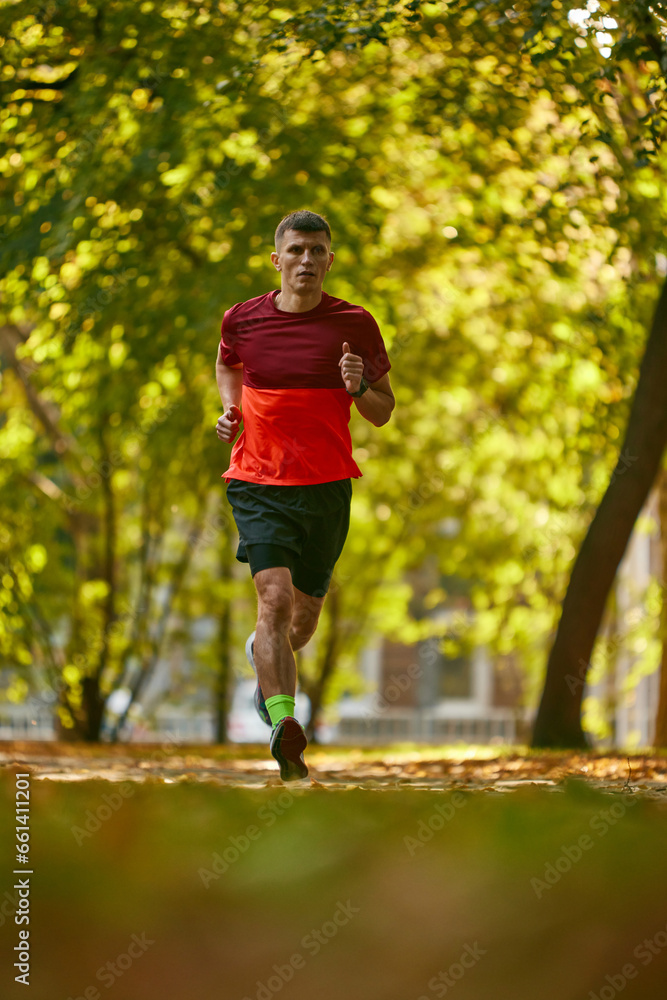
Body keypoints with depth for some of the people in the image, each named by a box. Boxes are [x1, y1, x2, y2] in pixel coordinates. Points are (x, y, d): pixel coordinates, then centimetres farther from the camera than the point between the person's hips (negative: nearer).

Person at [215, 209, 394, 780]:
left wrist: (360, 388, -15)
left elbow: (383, 412, 7)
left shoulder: (355, 325, -1)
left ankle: (267, 657, 50)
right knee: (275, 597, -22)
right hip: (259, 485, -2)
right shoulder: (242, 320, 1)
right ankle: (284, 724, -30)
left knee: (305, 613, 15)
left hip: (328, 487, 2)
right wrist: (230, 410, 6)